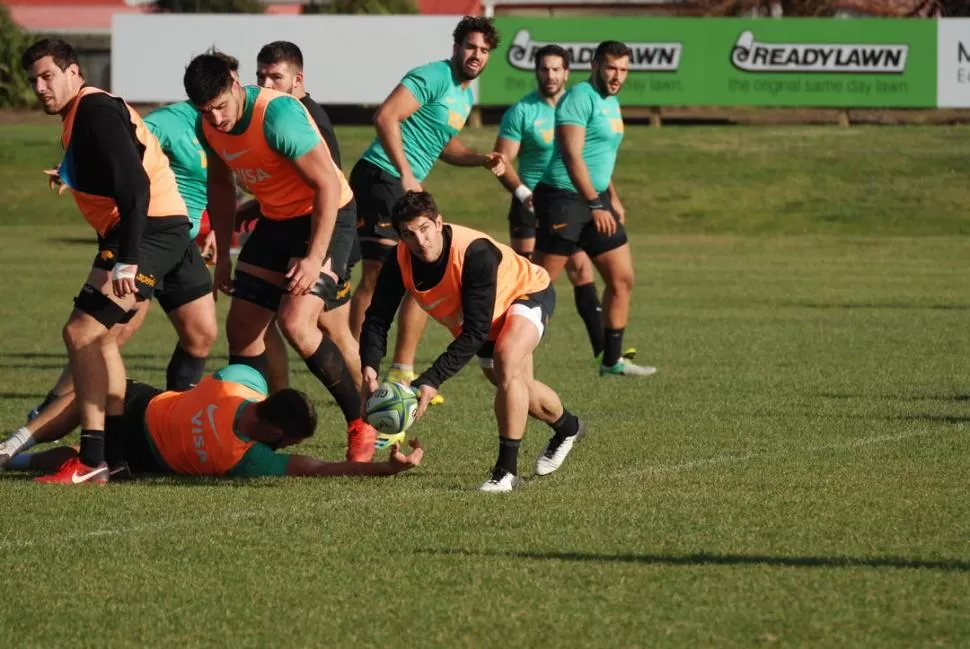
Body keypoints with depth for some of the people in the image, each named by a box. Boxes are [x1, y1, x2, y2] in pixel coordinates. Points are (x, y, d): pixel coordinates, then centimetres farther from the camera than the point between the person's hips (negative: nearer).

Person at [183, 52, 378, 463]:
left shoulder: (278, 116, -29)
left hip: (326, 217, -8)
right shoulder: (209, 128, -5)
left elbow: (328, 186, -26)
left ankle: (361, 426, -10)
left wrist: (315, 259, -28)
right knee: (241, 328, 5)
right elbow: (220, 184, 15)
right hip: (275, 221, 8)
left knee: (295, 323, -23)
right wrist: (223, 255, 13)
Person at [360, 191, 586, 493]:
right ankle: (567, 428, 54)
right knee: (520, 391, 21)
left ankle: (507, 469, -25)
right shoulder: (400, 261, -28)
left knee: (506, 360, -33)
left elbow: (475, 332, -43)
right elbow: (377, 318, -22)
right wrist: (369, 370, -41)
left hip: (528, 291, -7)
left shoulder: (476, 253, -43)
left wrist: (432, 381, -50)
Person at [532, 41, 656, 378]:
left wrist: (613, 198, 24)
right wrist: (595, 205, -22)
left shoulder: (611, 102, 17)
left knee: (622, 279, 6)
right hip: (564, 198, -9)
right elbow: (572, 155, -20)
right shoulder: (580, 97, -12)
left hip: (597, 200, 9)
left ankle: (612, 360, 13)